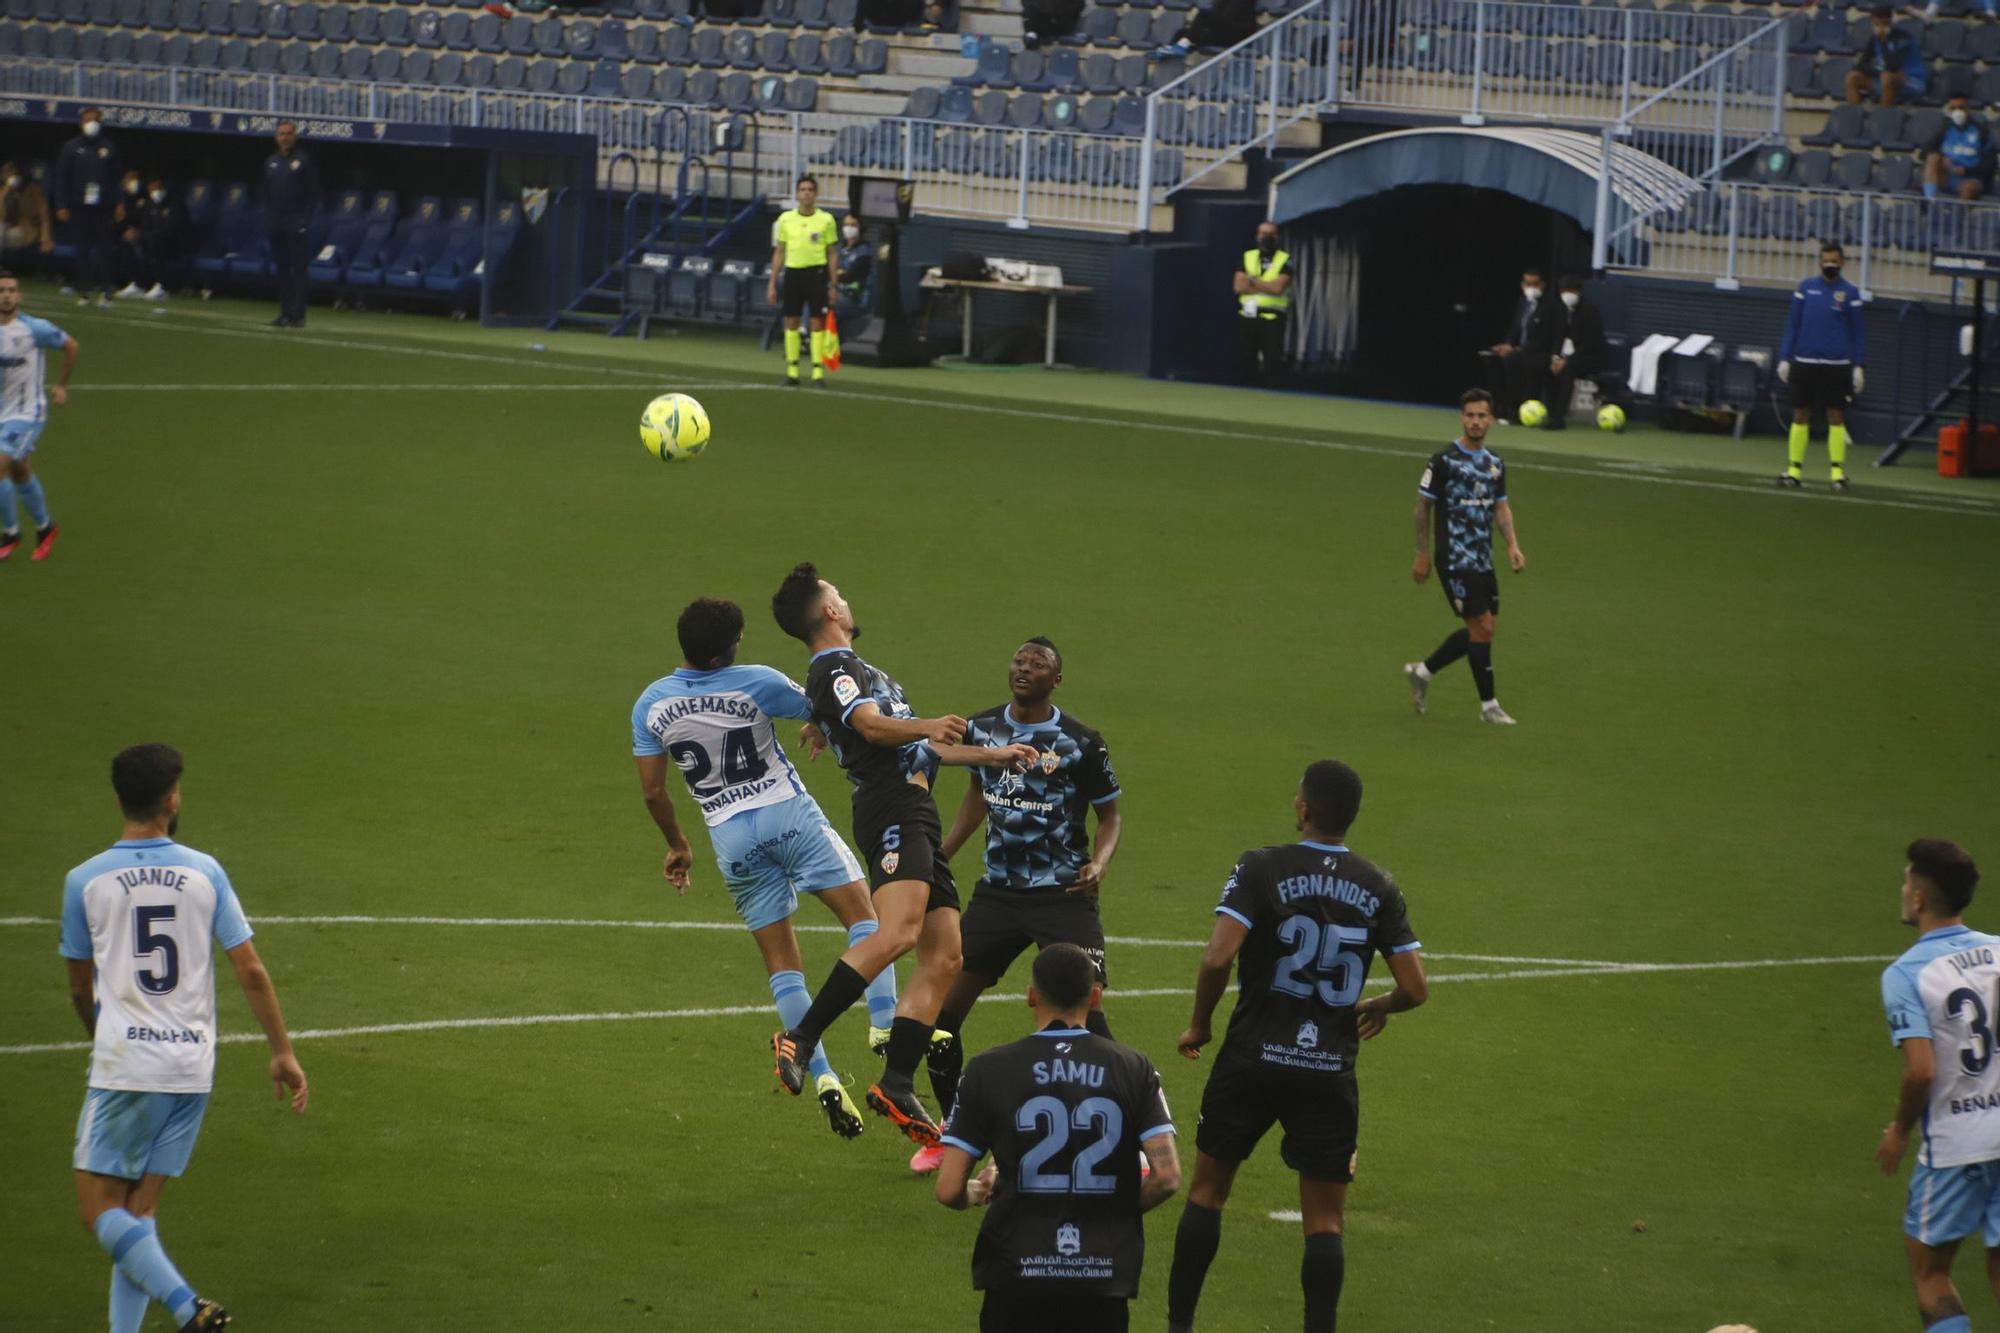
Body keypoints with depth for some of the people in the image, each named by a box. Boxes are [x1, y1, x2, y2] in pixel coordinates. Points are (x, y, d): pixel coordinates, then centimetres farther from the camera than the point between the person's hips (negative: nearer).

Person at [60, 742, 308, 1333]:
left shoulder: (86, 881, -2)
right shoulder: (205, 872, 2)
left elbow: (80, 987, 10)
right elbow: (251, 971, 0)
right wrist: (283, 1054, 7)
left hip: (123, 1064, -3)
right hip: (193, 1068, 3)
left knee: (99, 1206, 0)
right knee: (140, 1206, 11)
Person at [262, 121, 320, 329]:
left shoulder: (304, 161, -3)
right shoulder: (271, 162, 14)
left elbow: (313, 194, -4)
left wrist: (306, 219, -12)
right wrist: (269, 216, 8)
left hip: (298, 225, -6)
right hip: (277, 226, 6)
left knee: (298, 270, -7)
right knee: (282, 269, 7)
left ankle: (298, 315, -9)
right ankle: (285, 313, 11)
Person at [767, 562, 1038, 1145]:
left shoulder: (857, 671, 30)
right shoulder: (834, 669, -2)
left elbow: (916, 749, 38)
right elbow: (872, 726, -22)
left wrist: (994, 755, 41)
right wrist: (928, 725, -39)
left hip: (916, 821, 10)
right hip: (892, 815, -10)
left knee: (943, 958, 2)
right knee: (899, 932, -29)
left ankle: (897, 1087, -1)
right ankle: (801, 1037, -31)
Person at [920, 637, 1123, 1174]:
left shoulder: (1080, 743, -10)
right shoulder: (981, 728, 4)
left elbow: (1111, 815, -1)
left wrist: (1099, 863, -20)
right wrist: (938, 857, 17)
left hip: (1063, 895, -5)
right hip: (998, 890, 5)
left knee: (1084, 1010, -16)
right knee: (941, 1008, 1)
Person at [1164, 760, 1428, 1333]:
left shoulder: (1261, 869, -10)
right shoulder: (1379, 887, 0)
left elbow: (1218, 957, -20)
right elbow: (1415, 988, -2)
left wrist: (1198, 1025, -3)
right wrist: (1379, 1007, 21)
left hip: (1253, 1059, -2)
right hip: (1331, 1070, 2)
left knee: (1207, 1190, 16)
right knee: (1325, 1221, 8)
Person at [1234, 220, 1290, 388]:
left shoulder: (1285, 260, 0)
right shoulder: (1247, 257, 10)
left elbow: (1278, 287, -14)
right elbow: (1239, 286, -3)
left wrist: (1253, 281, -5)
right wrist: (1267, 286, -9)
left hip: (1272, 318, -4)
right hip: (1249, 316, 4)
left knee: (1272, 361, -7)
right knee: (1248, 359, 8)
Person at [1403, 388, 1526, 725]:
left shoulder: (1494, 463, 9)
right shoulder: (1444, 460, -10)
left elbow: (1501, 507, 15)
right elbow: (1423, 506, -4)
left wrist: (1513, 545, -1)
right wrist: (1422, 555, -5)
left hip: (1483, 559, 7)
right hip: (1455, 560, -7)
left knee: (1484, 629, 8)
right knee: (1481, 627, -8)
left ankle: (1422, 672, 25)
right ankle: (1488, 705, 2)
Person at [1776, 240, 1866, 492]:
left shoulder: (1850, 293, 2)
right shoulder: (1806, 287, 6)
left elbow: (1859, 331, 5)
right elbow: (1792, 324, 9)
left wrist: (1858, 366, -2)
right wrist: (1784, 358, 3)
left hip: (1836, 365, -2)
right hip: (1804, 363, 2)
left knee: (1836, 417, -2)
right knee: (1800, 416, 3)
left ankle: (1837, 470, 1)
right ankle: (1794, 469, 7)